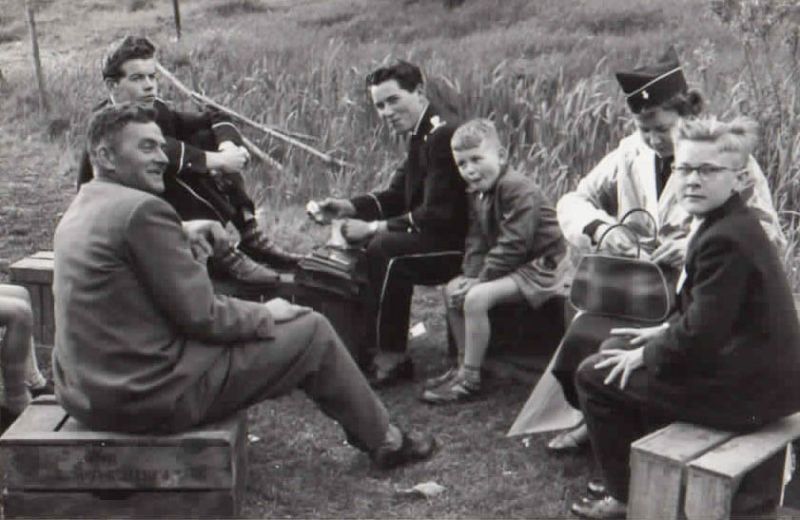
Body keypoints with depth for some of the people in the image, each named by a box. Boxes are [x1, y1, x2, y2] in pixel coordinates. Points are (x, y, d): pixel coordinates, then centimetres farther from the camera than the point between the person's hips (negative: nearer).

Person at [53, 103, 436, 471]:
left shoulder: (78, 211, 11)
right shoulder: (143, 209, -19)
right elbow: (200, 316, -17)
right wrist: (265, 315, -1)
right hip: (153, 398, -10)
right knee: (313, 331, 2)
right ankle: (385, 442, 22)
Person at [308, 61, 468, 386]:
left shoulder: (442, 138, -20)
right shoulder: (421, 136, 10)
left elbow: (436, 215, -25)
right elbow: (396, 196, 14)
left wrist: (374, 227, -23)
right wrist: (348, 207, -2)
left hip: (459, 246, -10)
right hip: (438, 237, 10)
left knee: (385, 248, -27)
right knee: (358, 244, 8)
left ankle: (388, 357, -17)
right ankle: (368, 345, 11)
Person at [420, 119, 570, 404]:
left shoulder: (518, 189, -21)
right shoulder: (478, 193, 9)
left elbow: (512, 246, -25)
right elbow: (477, 242, 8)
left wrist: (480, 281, -21)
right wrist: (471, 277, -9)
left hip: (542, 266, -10)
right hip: (512, 265, 10)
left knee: (477, 298, -25)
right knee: (452, 290, 6)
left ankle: (470, 379, -14)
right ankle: (464, 365, 15)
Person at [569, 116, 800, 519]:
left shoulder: (725, 239, -25)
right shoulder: (732, 222, 7)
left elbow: (701, 336, -26)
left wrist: (646, 355, -11)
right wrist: (664, 331, 10)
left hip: (745, 392, -10)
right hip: (756, 369, 10)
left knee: (594, 375, -2)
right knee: (615, 346, 21)